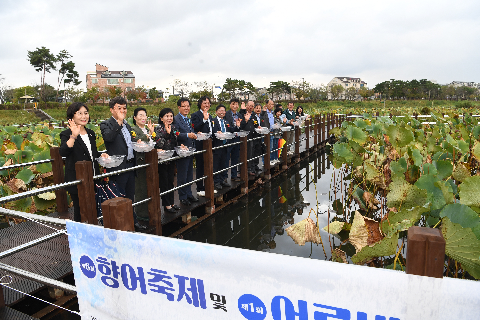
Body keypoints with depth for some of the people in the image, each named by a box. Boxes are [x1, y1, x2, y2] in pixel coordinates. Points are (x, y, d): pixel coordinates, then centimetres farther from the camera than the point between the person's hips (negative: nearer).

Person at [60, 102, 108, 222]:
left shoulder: (91, 133, 12)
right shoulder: (67, 134, -9)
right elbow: (63, 152, -28)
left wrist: (101, 155, 4)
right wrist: (74, 136, -39)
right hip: (77, 181, -6)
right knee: (80, 211, 4)